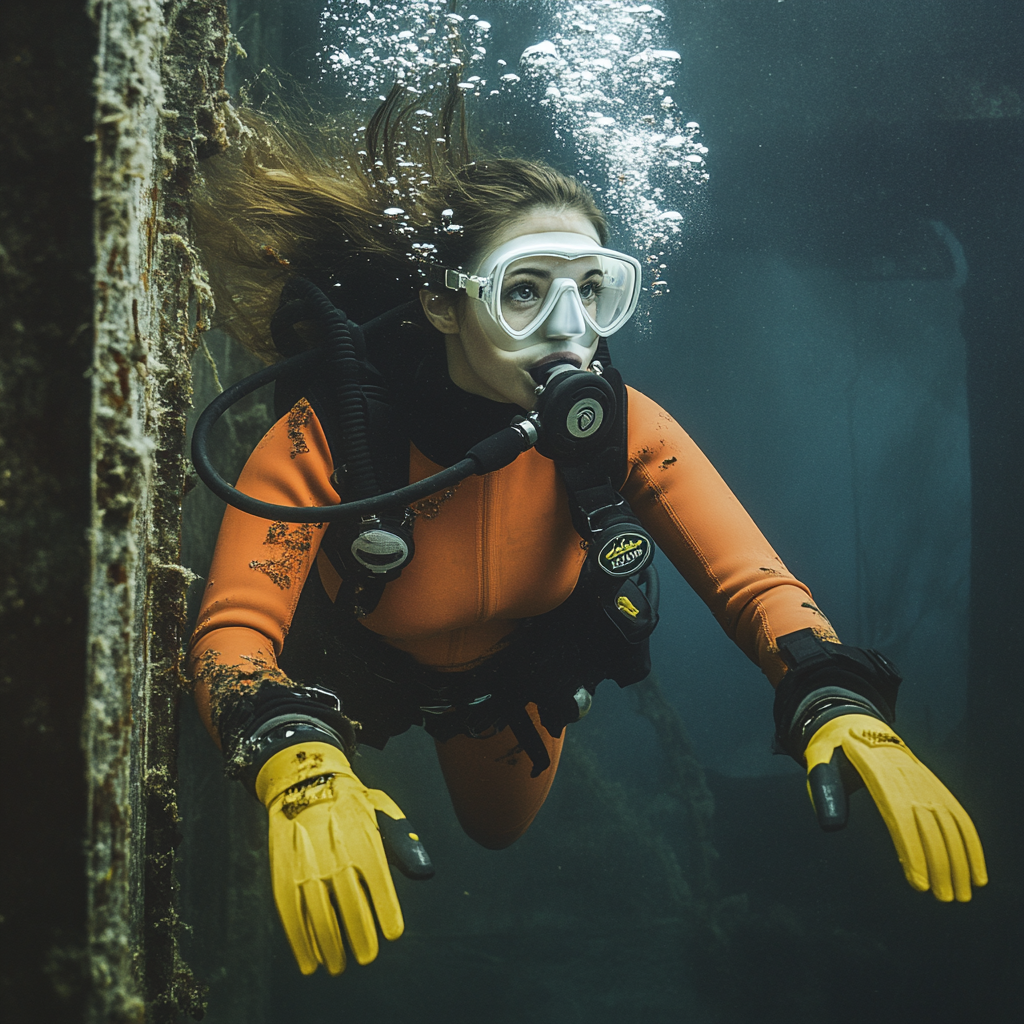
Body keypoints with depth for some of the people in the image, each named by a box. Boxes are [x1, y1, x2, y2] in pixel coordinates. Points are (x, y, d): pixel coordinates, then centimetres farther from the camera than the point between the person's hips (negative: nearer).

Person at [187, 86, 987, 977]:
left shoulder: (617, 426, -31)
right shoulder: (332, 433, -41)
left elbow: (754, 585, -37)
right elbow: (233, 633, -48)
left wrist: (840, 707, -59)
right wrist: (305, 773, -70)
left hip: (518, 673, 3)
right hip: (353, 674, -2)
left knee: (500, 833, 31)